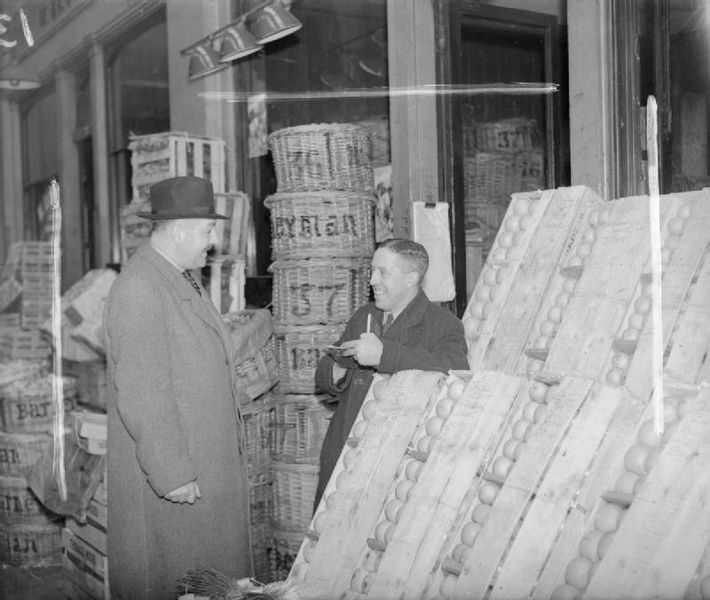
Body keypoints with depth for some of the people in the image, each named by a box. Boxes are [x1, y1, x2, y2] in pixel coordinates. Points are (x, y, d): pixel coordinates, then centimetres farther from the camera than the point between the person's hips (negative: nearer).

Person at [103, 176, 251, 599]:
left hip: (211, 465, 10)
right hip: (172, 475, -10)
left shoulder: (183, 280, 13)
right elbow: (141, 393, -23)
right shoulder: (139, 289, -19)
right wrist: (171, 474, -22)